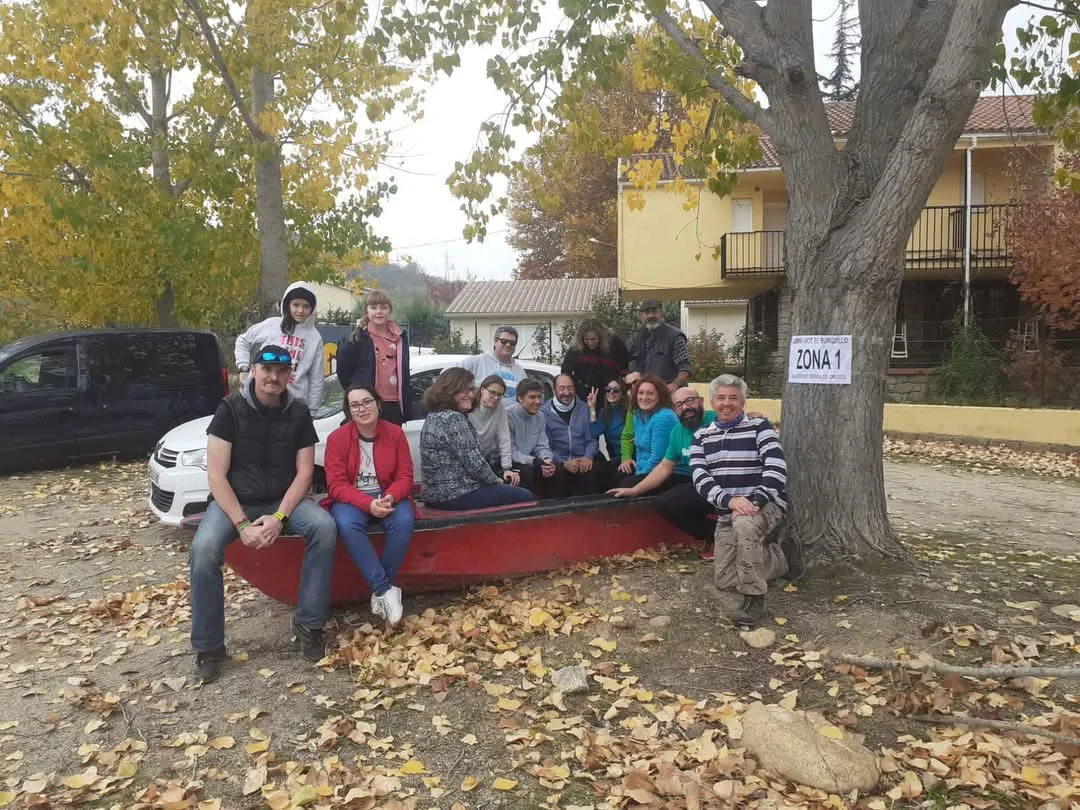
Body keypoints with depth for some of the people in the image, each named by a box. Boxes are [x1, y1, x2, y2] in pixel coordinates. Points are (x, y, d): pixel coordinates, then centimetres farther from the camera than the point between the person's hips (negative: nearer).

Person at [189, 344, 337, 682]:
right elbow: (216, 474, -12)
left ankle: (309, 624, -14)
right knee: (203, 549, -30)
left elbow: (304, 472, -3)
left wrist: (279, 517, -19)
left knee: (325, 527, -27)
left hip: (284, 499, 2)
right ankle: (209, 647, -12)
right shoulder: (230, 409, -8)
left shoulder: (299, 413, -1)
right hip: (234, 500, -2)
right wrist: (242, 524, -22)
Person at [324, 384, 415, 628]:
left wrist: (389, 498, -25)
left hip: (388, 497, 1)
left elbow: (405, 476, -3)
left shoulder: (395, 433, -3)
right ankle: (386, 589, -29)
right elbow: (337, 485, -11)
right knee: (347, 525, -35)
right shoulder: (337, 438, -7)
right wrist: (368, 503, -27)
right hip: (352, 499, -1)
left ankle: (379, 591, -18)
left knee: (404, 521, -31)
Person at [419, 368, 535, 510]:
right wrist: (495, 480, -3)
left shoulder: (434, 416, 11)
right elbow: (474, 463, -20)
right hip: (457, 494, -10)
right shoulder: (454, 419, -20)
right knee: (525, 497, 1)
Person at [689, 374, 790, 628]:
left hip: (766, 505, -5)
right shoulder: (701, 437, 7)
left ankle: (754, 598, -23)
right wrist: (730, 500, -26)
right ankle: (773, 559, 28)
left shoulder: (759, 427, -4)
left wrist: (755, 502, -31)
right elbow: (700, 477, -8)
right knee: (724, 581, 1)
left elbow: (776, 468, -17)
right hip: (727, 513, 5)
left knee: (744, 524, -40)